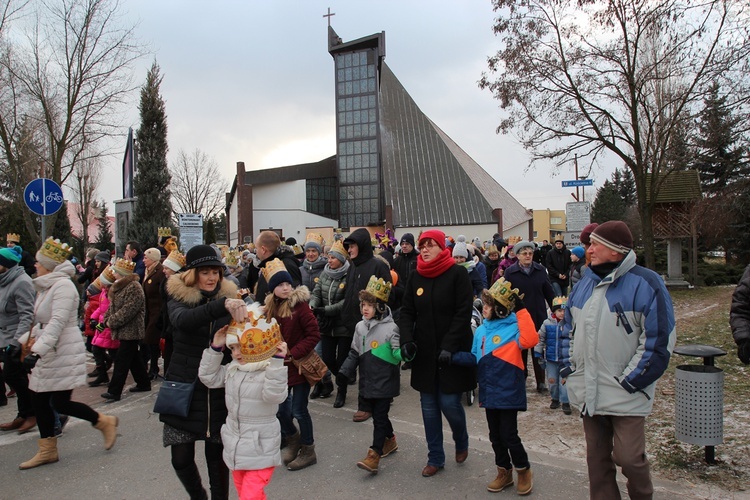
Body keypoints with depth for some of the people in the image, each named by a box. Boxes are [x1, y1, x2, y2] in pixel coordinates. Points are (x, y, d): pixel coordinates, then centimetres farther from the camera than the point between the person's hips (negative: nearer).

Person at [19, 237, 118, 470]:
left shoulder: (63, 285, -18)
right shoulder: (46, 287, 12)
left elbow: (57, 323, -27)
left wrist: (36, 351, -33)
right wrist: (22, 341, 19)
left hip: (63, 354, -9)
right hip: (47, 355, 9)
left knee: (60, 403, -5)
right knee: (38, 400, 10)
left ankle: (104, 422, 15)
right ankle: (47, 450, 22)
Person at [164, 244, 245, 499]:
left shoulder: (229, 298, 1)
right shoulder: (178, 300, -5)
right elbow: (183, 320, -29)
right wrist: (221, 306, -46)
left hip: (218, 391, 1)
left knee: (217, 457, 7)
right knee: (181, 458, 5)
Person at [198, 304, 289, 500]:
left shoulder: (271, 371, -20)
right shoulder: (232, 369, 3)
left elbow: (275, 395, -35)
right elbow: (209, 378, 10)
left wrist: (277, 361, -43)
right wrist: (215, 348, -1)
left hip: (260, 449, -8)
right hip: (235, 445, 8)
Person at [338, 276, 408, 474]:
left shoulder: (390, 328, -13)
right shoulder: (360, 326, 5)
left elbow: (397, 353, -13)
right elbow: (354, 353, 12)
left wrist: (405, 352, -34)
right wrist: (345, 371, 5)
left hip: (385, 382, -6)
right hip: (368, 381, 6)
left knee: (379, 417, -3)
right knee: (378, 415, 18)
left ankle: (374, 456, 0)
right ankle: (390, 440, 39)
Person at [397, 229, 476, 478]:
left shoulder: (457, 274, -7)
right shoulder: (416, 277, 6)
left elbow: (463, 313, -12)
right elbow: (406, 312, 5)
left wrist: (449, 346, -20)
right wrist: (407, 340, -11)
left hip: (452, 352, -4)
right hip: (424, 353, 4)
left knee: (449, 403, -4)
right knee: (429, 405, 8)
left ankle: (461, 442, 28)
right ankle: (435, 458, 23)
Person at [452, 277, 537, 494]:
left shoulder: (512, 327, -13)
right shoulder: (481, 330, 7)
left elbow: (530, 340, -33)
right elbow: (476, 358, 13)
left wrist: (521, 310, -32)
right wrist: (454, 356, 4)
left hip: (508, 391, -7)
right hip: (489, 391, 7)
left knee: (509, 435, 2)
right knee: (495, 435, 16)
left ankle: (524, 471, 26)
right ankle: (504, 472, 33)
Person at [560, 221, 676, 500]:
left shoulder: (645, 283, -11)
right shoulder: (586, 282, 10)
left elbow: (659, 339, -12)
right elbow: (570, 327, 17)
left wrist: (630, 380, -13)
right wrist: (570, 367, 8)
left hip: (626, 394, -6)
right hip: (589, 392, 6)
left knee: (628, 456, -2)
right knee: (596, 458, 14)